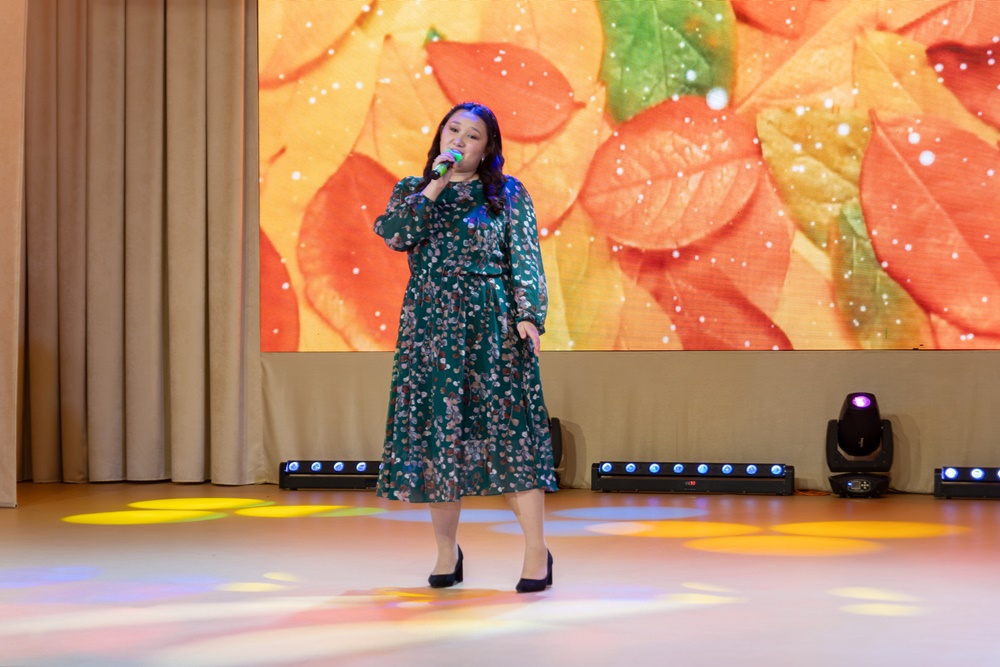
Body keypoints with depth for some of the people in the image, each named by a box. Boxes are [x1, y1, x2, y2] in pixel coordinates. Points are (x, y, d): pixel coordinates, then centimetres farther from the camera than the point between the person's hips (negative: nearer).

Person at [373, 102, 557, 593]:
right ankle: (447, 550, 14)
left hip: (492, 325, -2)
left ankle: (537, 552, -4)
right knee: (435, 430, 2)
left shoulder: (508, 193, 8)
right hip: (430, 326, 2)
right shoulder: (412, 190, 13)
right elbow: (392, 234, -6)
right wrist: (435, 186, -8)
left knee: (507, 427, -7)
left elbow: (525, 260, 0)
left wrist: (529, 315, -12)